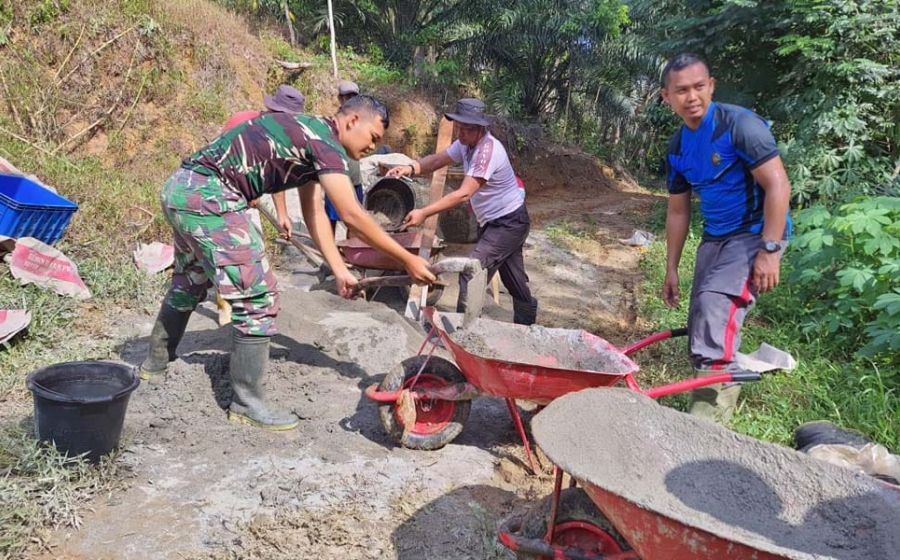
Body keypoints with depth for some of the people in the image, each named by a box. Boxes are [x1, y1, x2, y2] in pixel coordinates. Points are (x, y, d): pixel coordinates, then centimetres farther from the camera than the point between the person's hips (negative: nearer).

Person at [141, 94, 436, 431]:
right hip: (208, 195, -11)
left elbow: (314, 213, 17)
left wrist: (340, 271, 11)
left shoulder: (311, 144, 18)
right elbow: (352, 215, -17)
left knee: (188, 284, 28)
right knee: (257, 298, -6)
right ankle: (247, 403, 2)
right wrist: (408, 260, -12)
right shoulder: (324, 141, -11)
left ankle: (155, 364, 47)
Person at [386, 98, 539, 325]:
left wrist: (424, 213, -36)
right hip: (492, 222, 9)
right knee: (515, 281, 20)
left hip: (510, 222, -9)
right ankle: (527, 326, 34)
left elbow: (464, 194, -33)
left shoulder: (488, 151, -28)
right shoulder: (466, 144, 0)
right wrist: (411, 167, -22)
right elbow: (436, 160, 0)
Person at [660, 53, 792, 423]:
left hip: (756, 233, -8)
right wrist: (671, 269, 13)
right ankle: (712, 403, 26)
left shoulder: (739, 124, -16)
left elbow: (778, 186, -20)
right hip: (715, 238, 8)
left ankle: (708, 421, -19)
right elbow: (678, 210, 13)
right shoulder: (678, 147, 5)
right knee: (703, 325, 8)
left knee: (717, 308, -25)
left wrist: (770, 250, -25)